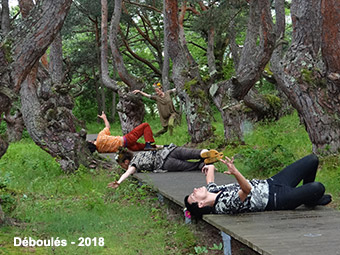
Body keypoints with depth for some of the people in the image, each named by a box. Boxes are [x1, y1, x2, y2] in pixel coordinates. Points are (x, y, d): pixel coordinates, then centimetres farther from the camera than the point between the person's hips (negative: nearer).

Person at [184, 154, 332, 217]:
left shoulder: (212, 191, -2)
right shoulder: (224, 204, -28)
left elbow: (210, 180, 22)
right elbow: (247, 190, -41)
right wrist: (235, 172, -55)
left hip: (269, 184, 9)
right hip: (276, 199, -9)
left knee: (312, 160, 9)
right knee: (318, 188, -26)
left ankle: (306, 193, 35)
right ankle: (309, 201, 13)